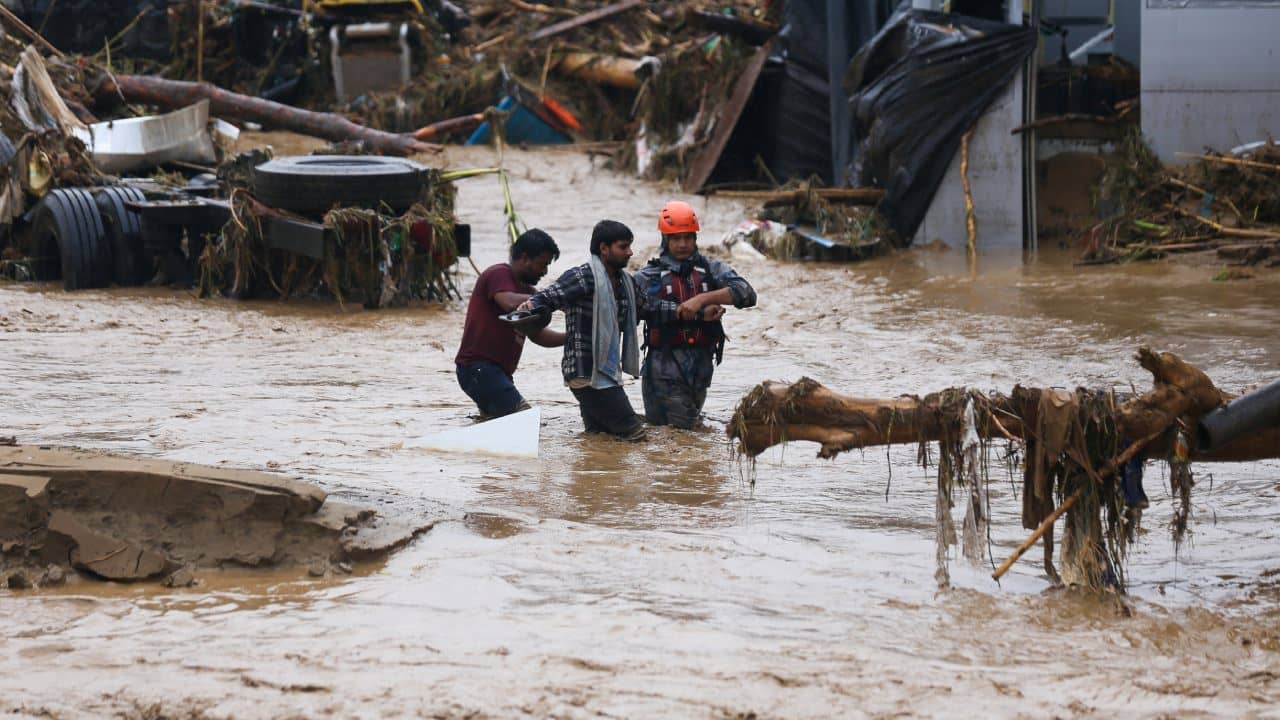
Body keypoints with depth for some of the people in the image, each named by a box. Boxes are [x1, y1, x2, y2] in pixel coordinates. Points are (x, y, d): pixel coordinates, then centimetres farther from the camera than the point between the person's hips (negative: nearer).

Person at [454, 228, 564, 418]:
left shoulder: (526, 290, 20)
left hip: (498, 371, 11)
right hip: (477, 367, -11)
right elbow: (511, 303, -30)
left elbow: (538, 334, 17)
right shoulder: (498, 274, -9)